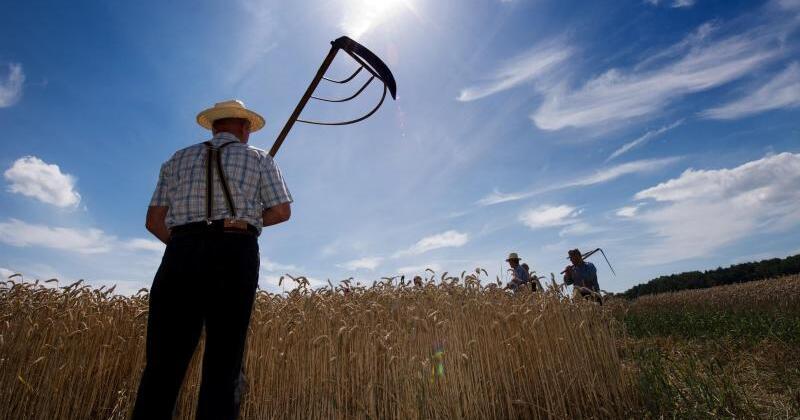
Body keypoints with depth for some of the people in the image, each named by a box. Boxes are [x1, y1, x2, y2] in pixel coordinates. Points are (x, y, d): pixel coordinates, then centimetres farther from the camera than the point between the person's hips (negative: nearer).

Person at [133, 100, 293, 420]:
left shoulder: (177, 159, 22)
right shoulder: (259, 159, 15)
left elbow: (154, 221, 15)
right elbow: (281, 212, 7)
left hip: (182, 254, 2)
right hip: (236, 256, -2)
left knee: (163, 364, 1)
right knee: (223, 365, 1)